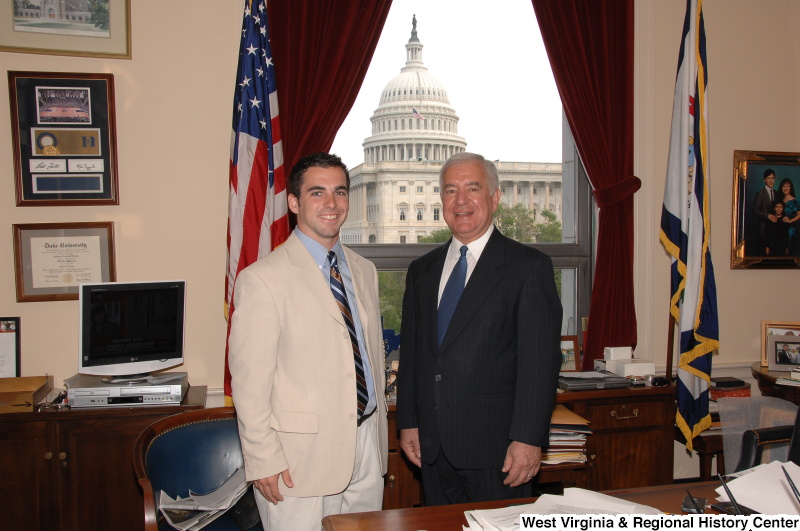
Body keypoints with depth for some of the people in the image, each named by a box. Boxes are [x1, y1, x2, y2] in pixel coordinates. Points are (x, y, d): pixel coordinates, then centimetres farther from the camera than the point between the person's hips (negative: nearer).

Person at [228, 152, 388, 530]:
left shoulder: (364, 271, 10)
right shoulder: (262, 279, -12)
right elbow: (249, 381, -12)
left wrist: (379, 433, 14)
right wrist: (264, 460, -13)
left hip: (367, 446, 6)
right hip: (302, 456, -6)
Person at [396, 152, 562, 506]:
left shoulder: (529, 267, -5)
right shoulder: (421, 271, 11)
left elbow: (540, 360, -11)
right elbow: (410, 352, 13)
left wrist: (528, 439, -15)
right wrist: (408, 423, 8)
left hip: (496, 449, -4)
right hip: (432, 447, 5)